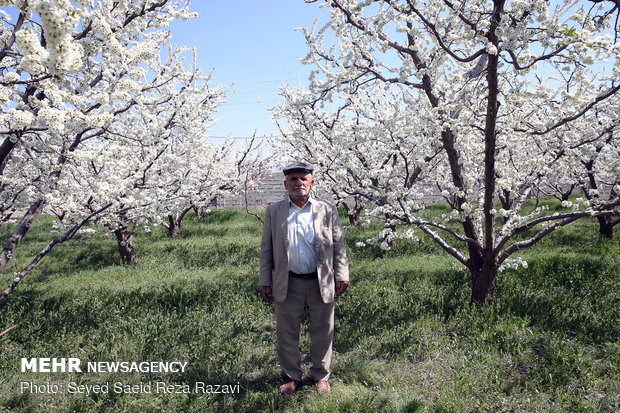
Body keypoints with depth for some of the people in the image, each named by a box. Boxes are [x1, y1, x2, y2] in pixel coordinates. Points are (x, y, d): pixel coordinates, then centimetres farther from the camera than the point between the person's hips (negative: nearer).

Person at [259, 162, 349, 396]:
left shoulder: (327, 210, 4)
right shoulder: (274, 212, 5)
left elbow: (338, 246, 6)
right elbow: (267, 249, 7)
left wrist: (342, 276, 0)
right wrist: (264, 281, 4)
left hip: (321, 283, 0)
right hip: (287, 284, 1)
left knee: (322, 333, 11)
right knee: (287, 333, 11)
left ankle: (321, 375, 31)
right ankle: (291, 377, 30)